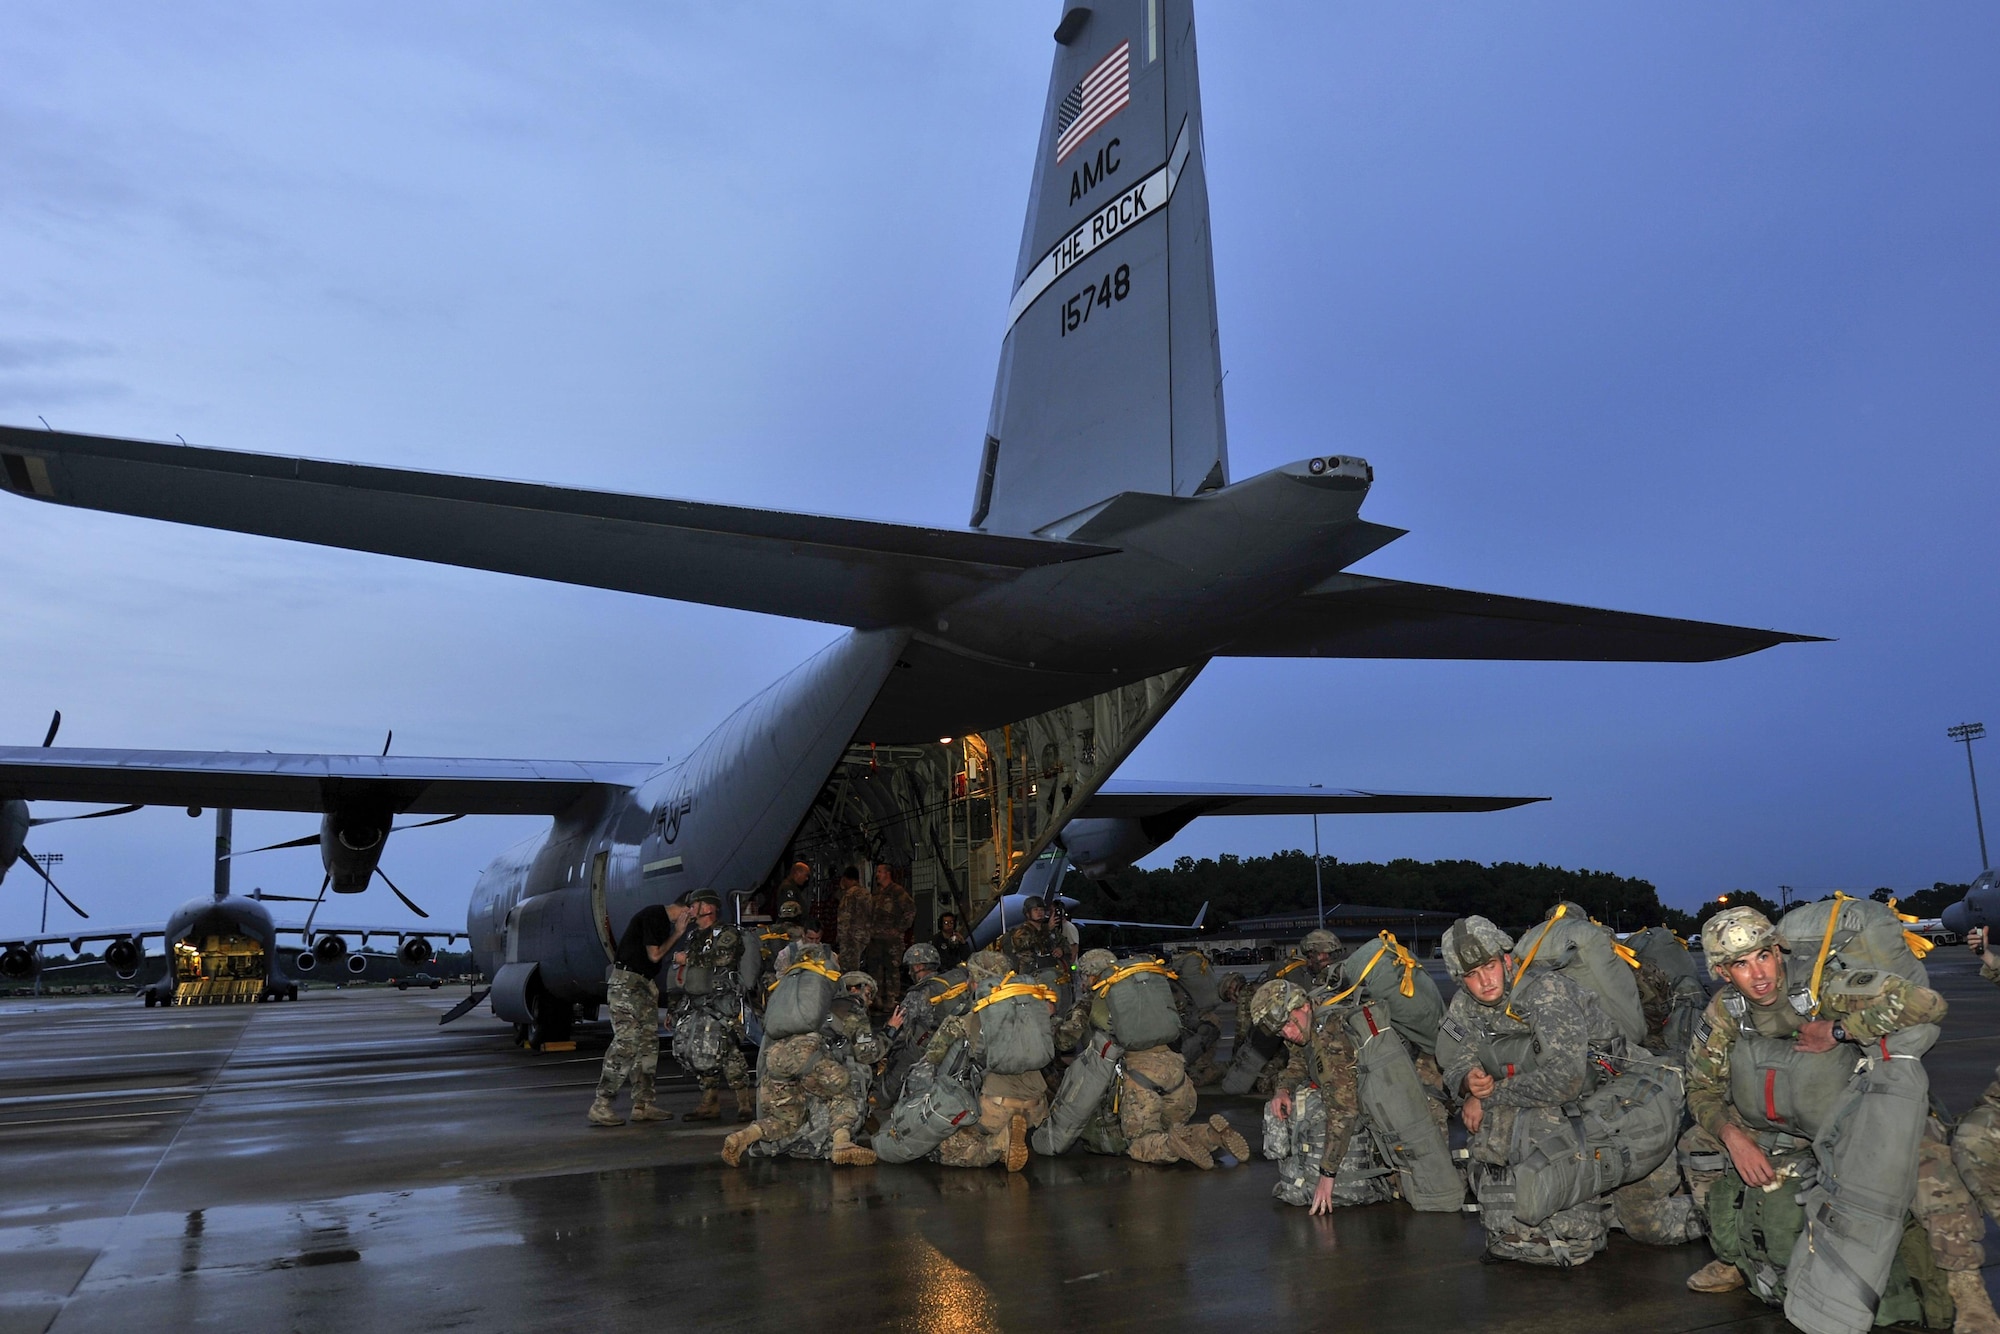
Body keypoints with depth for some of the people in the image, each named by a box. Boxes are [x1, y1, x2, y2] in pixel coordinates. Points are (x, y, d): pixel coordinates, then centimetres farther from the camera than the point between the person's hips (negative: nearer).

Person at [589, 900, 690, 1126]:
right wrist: (677, 933, -7)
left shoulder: (664, 920, 15)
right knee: (626, 1042, -14)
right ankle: (601, 1105, -10)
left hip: (644, 984, 10)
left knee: (649, 1043, 8)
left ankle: (643, 1103, 11)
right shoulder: (653, 915, -15)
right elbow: (654, 955, -15)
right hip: (627, 982, -10)